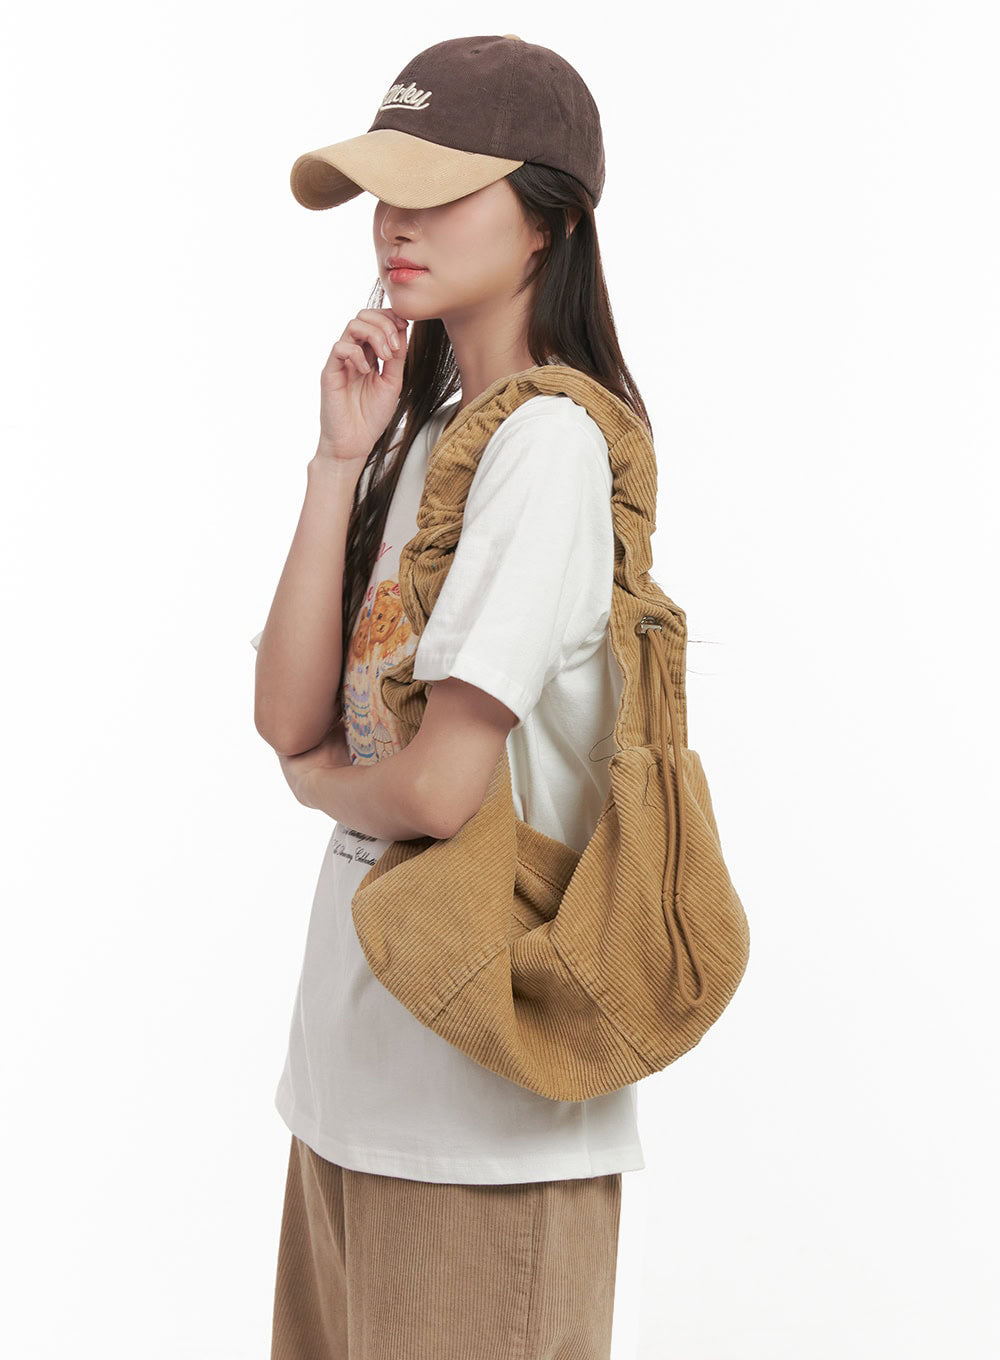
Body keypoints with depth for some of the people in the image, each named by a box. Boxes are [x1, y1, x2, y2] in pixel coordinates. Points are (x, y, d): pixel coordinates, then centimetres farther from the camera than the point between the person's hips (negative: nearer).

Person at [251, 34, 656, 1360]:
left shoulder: (548, 441, -16)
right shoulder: (414, 434, 10)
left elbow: (440, 785, -23)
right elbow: (287, 715, -1)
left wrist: (322, 779, -1)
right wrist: (342, 456, -6)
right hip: (357, 1064, 8)